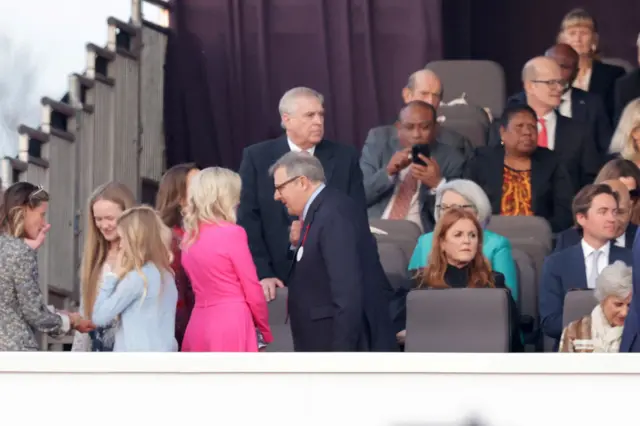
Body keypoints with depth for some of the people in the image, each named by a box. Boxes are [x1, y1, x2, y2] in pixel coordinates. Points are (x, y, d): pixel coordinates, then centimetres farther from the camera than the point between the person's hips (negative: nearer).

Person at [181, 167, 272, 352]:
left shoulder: (190, 236, 10)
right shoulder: (232, 233, -9)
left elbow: (204, 284, 10)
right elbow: (252, 290, -5)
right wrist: (265, 331, 7)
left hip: (200, 325, 7)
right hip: (231, 326, -7)